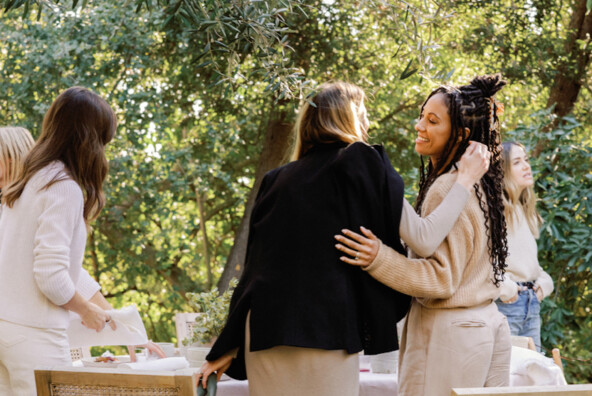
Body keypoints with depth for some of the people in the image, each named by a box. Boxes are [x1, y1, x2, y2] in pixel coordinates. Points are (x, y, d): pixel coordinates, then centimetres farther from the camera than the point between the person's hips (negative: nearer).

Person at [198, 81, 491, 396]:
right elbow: (423, 237, -4)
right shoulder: (363, 164, 0)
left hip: (265, 330, 5)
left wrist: (226, 350, 18)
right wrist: (466, 180, 9)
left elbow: (253, 268, 15)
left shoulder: (276, 180, 16)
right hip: (325, 330, -5)